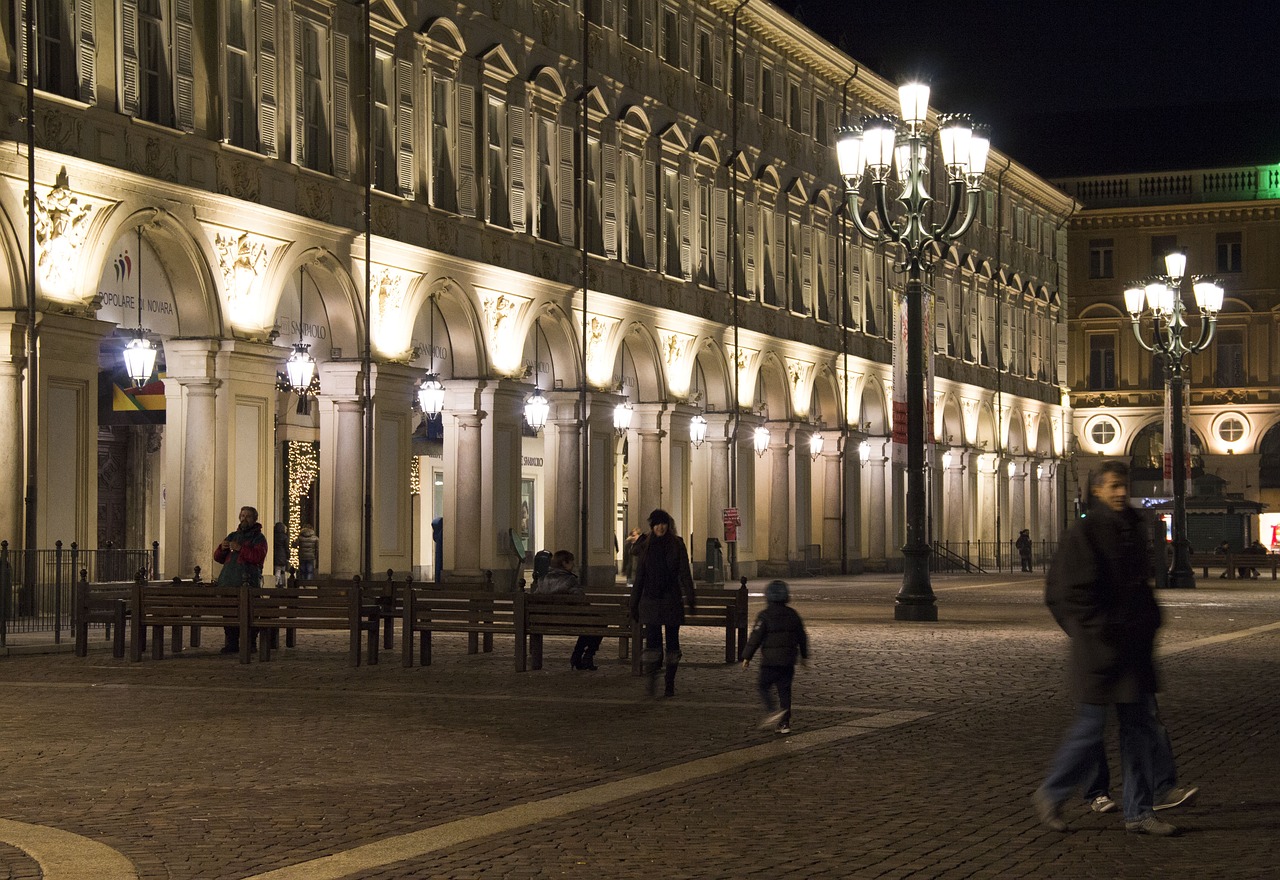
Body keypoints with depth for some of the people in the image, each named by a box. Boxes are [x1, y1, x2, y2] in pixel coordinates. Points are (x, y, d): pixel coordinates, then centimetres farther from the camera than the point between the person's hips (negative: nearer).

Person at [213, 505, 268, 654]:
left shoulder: (258, 538, 6)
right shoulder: (233, 536, 24)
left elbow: (258, 557, -12)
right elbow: (218, 558, 24)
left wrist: (240, 548, -16)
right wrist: (222, 549, 2)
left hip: (248, 583, -6)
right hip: (228, 583, 6)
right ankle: (232, 644, 9)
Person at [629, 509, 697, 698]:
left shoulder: (677, 545, 2)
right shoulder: (645, 547, 7)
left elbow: (685, 574, -2)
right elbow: (639, 577, 11)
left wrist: (690, 598, -13)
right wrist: (634, 604, 9)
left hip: (672, 599, -1)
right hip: (650, 600, 1)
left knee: (672, 641, 3)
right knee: (652, 640, -14)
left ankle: (670, 684, 10)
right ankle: (652, 676, -15)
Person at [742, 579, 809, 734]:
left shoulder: (765, 615, -9)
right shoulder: (792, 614, 8)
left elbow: (755, 638, -10)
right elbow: (802, 637, 16)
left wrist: (747, 657, -3)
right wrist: (804, 656, 27)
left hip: (770, 659, -5)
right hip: (789, 660, 5)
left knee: (764, 686, 7)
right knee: (785, 690, 8)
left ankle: (772, 712, -16)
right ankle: (784, 723, 8)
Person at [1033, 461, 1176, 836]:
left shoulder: (1134, 531, 13)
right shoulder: (1083, 534, -10)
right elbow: (1067, 593, -14)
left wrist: (1149, 621, 11)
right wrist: (1099, 632, -16)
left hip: (1134, 647, 8)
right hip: (1099, 650, -8)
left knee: (1140, 727, 7)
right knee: (1090, 726, -2)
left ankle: (1139, 812, 13)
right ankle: (1050, 795, 16)